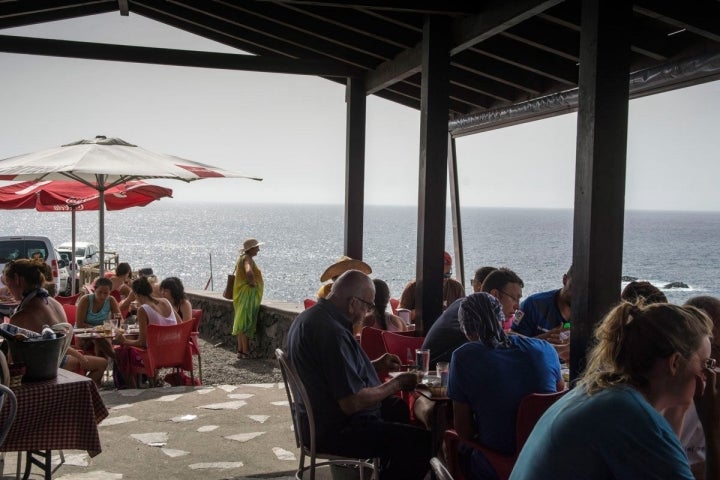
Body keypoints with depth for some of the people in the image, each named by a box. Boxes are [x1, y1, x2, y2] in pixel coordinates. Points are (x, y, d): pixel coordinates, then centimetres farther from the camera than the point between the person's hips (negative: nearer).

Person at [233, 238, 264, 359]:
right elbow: (249, 272, -38)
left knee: (242, 323, 13)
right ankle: (245, 351, -5)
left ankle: (240, 350, 18)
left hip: (242, 295, 10)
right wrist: (252, 283, -23)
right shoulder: (247, 258, -17)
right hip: (248, 294, -10)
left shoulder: (242, 258, 15)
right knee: (246, 323, -7)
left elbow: (237, 274, 29)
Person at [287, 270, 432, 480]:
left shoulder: (310, 316, 6)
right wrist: (397, 383, -15)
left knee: (399, 407, 28)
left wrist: (375, 365, 12)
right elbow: (352, 403, -28)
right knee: (421, 441, -16)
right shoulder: (332, 332, -27)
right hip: (335, 431, -11)